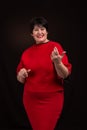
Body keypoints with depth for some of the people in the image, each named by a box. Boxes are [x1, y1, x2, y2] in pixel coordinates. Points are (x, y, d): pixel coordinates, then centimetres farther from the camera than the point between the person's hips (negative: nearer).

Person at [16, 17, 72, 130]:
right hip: (31, 99, 4)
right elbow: (21, 80, 11)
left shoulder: (55, 47, -8)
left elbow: (65, 75, -12)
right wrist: (21, 74, -11)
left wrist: (57, 62, -30)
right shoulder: (27, 52, 4)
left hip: (52, 99, -3)